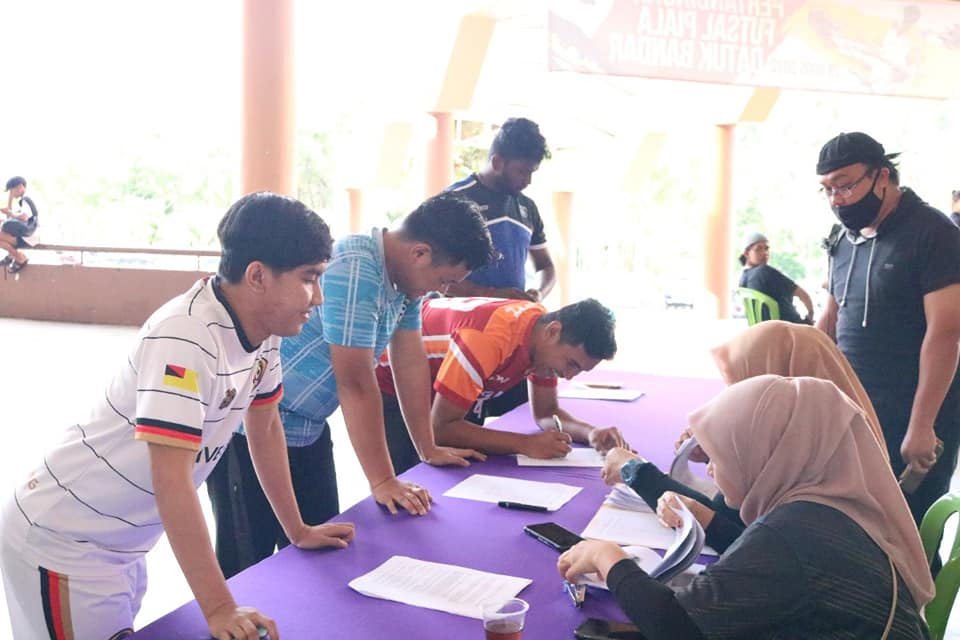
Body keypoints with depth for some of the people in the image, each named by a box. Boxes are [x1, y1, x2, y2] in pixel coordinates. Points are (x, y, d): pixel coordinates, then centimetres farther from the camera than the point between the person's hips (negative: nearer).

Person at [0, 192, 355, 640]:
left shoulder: (262, 329, -5)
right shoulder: (187, 337, -31)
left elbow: (264, 426, 8)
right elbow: (171, 479, -34)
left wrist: (298, 531, 12)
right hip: (63, 542, -8)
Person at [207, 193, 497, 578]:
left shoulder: (406, 278, 1)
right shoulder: (354, 269, -27)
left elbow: (411, 361, 7)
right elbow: (356, 383, -27)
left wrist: (429, 450, 10)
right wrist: (382, 481, -22)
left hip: (308, 428, 9)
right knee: (247, 566, 1)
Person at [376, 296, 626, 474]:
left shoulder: (545, 330, -12)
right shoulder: (490, 339, -38)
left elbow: (546, 413, -1)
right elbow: (440, 427, -34)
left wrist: (591, 433, -20)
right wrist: (526, 444, -36)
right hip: (390, 384, -7)